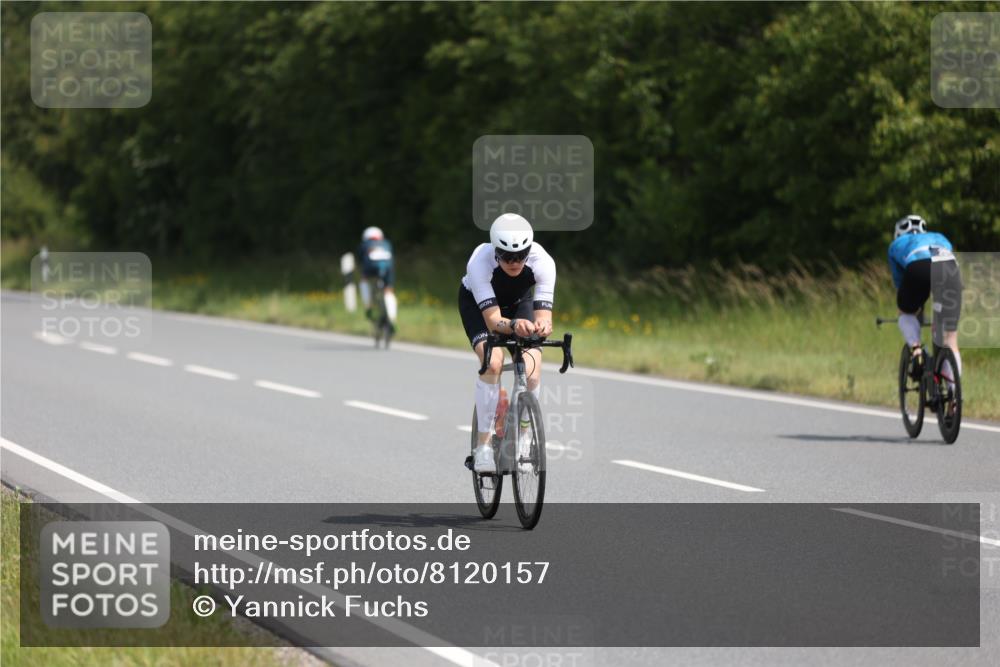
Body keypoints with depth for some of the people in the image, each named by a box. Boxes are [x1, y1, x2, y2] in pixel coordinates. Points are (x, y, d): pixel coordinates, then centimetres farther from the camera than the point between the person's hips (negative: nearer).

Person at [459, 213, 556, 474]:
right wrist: (513, 326, -65)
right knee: (492, 361, -29)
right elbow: (492, 320, -44)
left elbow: (544, 315, -38)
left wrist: (542, 325, -61)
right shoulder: (480, 262, -40)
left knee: (531, 369, -21)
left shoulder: (543, 262, -34)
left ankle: (523, 437, 5)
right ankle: (483, 446, -18)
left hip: (519, 303, 2)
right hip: (477, 302, -2)